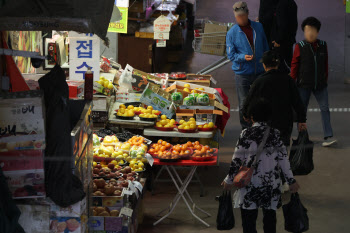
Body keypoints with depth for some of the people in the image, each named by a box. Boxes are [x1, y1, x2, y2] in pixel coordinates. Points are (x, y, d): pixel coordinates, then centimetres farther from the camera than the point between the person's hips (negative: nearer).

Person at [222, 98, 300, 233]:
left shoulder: (246, 134, -8)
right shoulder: (275, 134, -2)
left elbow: (237, 159, -5)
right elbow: (283, 159, -1)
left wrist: (229, 180, 6)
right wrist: (291, 181, 6)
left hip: (250, 183, -3)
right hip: (271, 184, 3)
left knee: (249, 218, 4)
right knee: (270, 216, 13)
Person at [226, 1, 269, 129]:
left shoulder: (258, 27, 3)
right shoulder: (232, 33, -5)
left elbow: (265, 47, 13)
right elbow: (231, 55, -4)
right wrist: (243, 57, -23)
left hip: (260, 72, 2)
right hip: (242, 74, -2)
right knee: (243, 104, 1)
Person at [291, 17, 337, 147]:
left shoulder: (323, 45, 4)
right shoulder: (300, 47, -5)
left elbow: (326, 64, 12)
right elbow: (294, 65, -1)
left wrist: (325, 79, 12)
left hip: (320, 85, 2)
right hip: (304, 84, -2)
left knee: (325, 108, -3)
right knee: (302, 110, 7)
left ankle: (328, 136, -3)